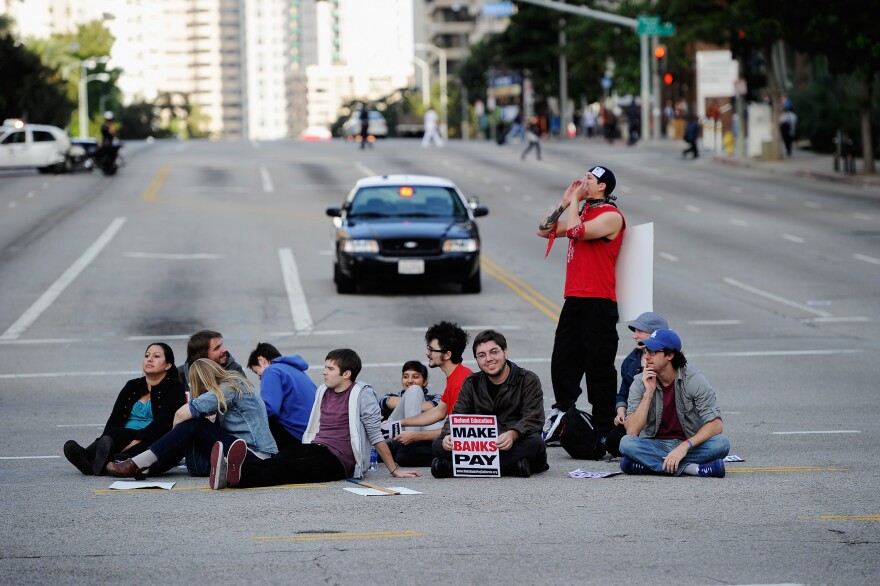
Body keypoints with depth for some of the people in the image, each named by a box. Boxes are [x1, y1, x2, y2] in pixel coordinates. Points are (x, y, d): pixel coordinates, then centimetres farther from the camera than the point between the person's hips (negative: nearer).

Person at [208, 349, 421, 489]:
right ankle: (231, 470, -56)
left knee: (290, 469, -34)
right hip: (314, 448, 7)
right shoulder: (323, 391, 20)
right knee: (280, 460, -26)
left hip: (339, 460, -7)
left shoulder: (362, 394, -3)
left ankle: (242, 475, -63)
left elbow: (376, 435, -5)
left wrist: (394, 470, -5)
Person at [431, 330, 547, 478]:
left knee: (534, 442, -38)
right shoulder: (472, 383, 14)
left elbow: (533, 418, -12)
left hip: (516, 443, -3)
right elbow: (457, 415, 4)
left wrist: (513, 434, -35)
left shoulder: (528, 380, 2)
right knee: (439, 444, -20)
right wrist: (449, 435, -21)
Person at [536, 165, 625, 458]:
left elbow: (577, 231, -22)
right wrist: (565, 202, 12)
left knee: (599, 370, -6)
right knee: (562, 366, 10)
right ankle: (562, 414, 19)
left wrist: (575, 200, -7)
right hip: (574, 301, 9)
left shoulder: (611, 216, -8)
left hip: (598, 304, -9)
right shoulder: (584, 213, 20)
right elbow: (544, 231, 20)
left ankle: (605, 436, -3)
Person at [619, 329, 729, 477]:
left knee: (722, 443, -31)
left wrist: (684, 447, -30)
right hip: (655, 445, 1)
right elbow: (631, 432, -14)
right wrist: (648, 393, -21)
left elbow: (716, 424, -18)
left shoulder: (693, 379, -11)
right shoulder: (641, 383, -6)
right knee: (626, 443, -31)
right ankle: (690, 468, -31)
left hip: (690, 446, -1)